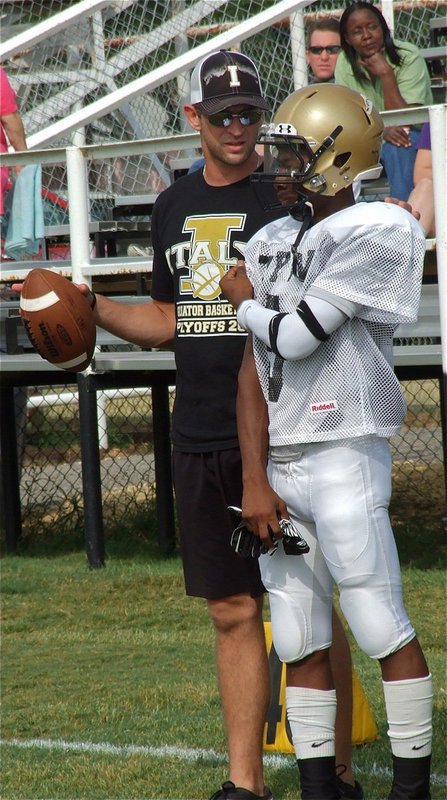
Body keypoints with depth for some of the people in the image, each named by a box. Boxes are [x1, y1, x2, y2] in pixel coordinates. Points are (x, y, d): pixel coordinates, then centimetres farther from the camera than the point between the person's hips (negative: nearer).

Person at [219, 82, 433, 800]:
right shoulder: (271, 242, 14)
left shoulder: (379, 232, -8)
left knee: (383, 629, -5)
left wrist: (245, 301, 7)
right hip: (276, 464, 7)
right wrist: (254, 479, 1)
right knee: (299, 644, 7)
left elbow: (296, 336, -14)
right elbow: (255, 369, 10)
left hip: (343, 457, -7)